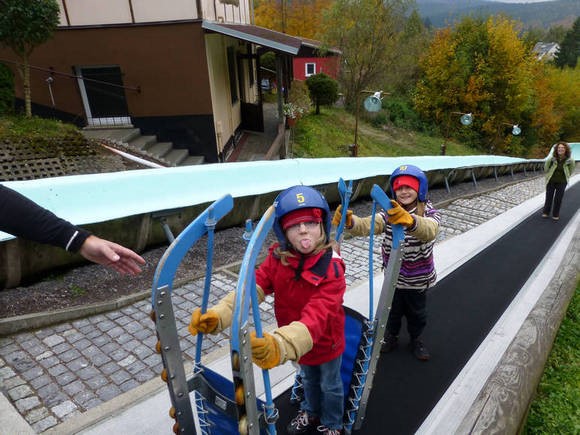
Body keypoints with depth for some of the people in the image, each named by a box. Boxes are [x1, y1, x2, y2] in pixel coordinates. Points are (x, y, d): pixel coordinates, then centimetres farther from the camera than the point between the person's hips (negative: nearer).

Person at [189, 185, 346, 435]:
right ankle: (311, 413, 64)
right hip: (298, 343, 5)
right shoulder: (277, 259, -19)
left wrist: (281, 345, -65)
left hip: (326, 341, -4)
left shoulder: (332, 269, -36)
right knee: (308, 379, 33)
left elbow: (316, 316, -47)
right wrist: (218, 315, -46)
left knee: (330, 385, 25)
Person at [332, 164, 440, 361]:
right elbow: (367, 225, -30)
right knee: (393, 310, 21)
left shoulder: (429, 213, -18)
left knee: (418, 313, 21)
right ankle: (391, 337, 47)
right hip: (394, 276, 1)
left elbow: (429, 231, -44)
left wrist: (409, 220, -67)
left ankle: (416, 339, 48)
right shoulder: (390, 213, -11)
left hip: (418, 278, -1)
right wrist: (349, 221, -54)